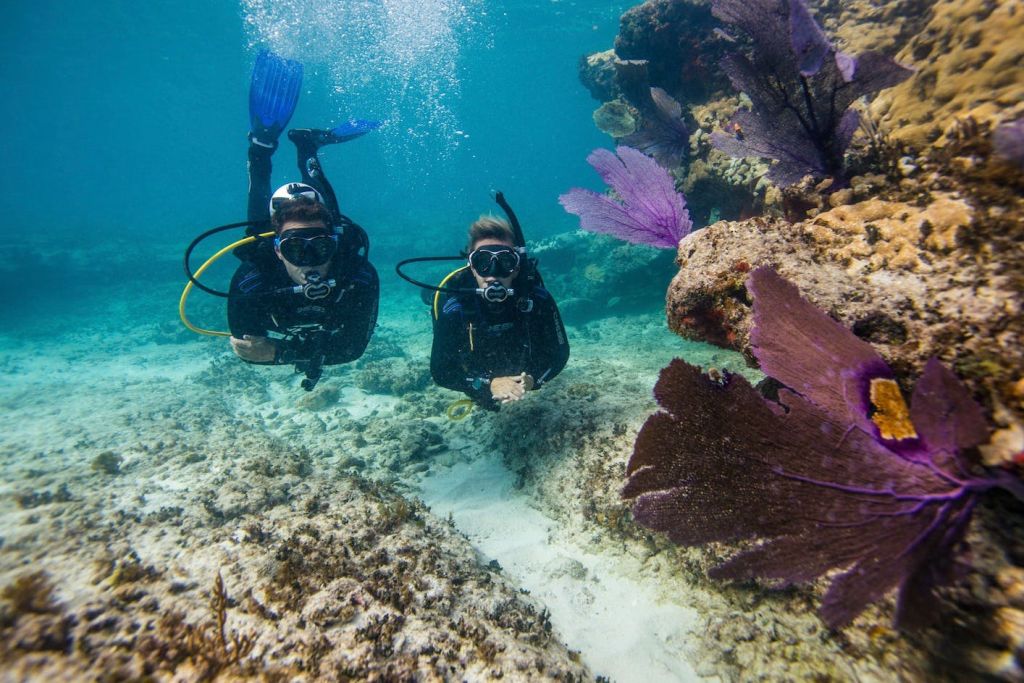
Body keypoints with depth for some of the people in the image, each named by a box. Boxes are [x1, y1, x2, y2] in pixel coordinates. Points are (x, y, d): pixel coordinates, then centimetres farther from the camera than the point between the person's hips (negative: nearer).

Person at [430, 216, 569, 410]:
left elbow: (559, 352, -24)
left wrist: (532, 379, -43)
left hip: (522, 371, 1)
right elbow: (441, 371, -31)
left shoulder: (538, 299, -35)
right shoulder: (453, 309, -37)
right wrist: (489, 384, -45)